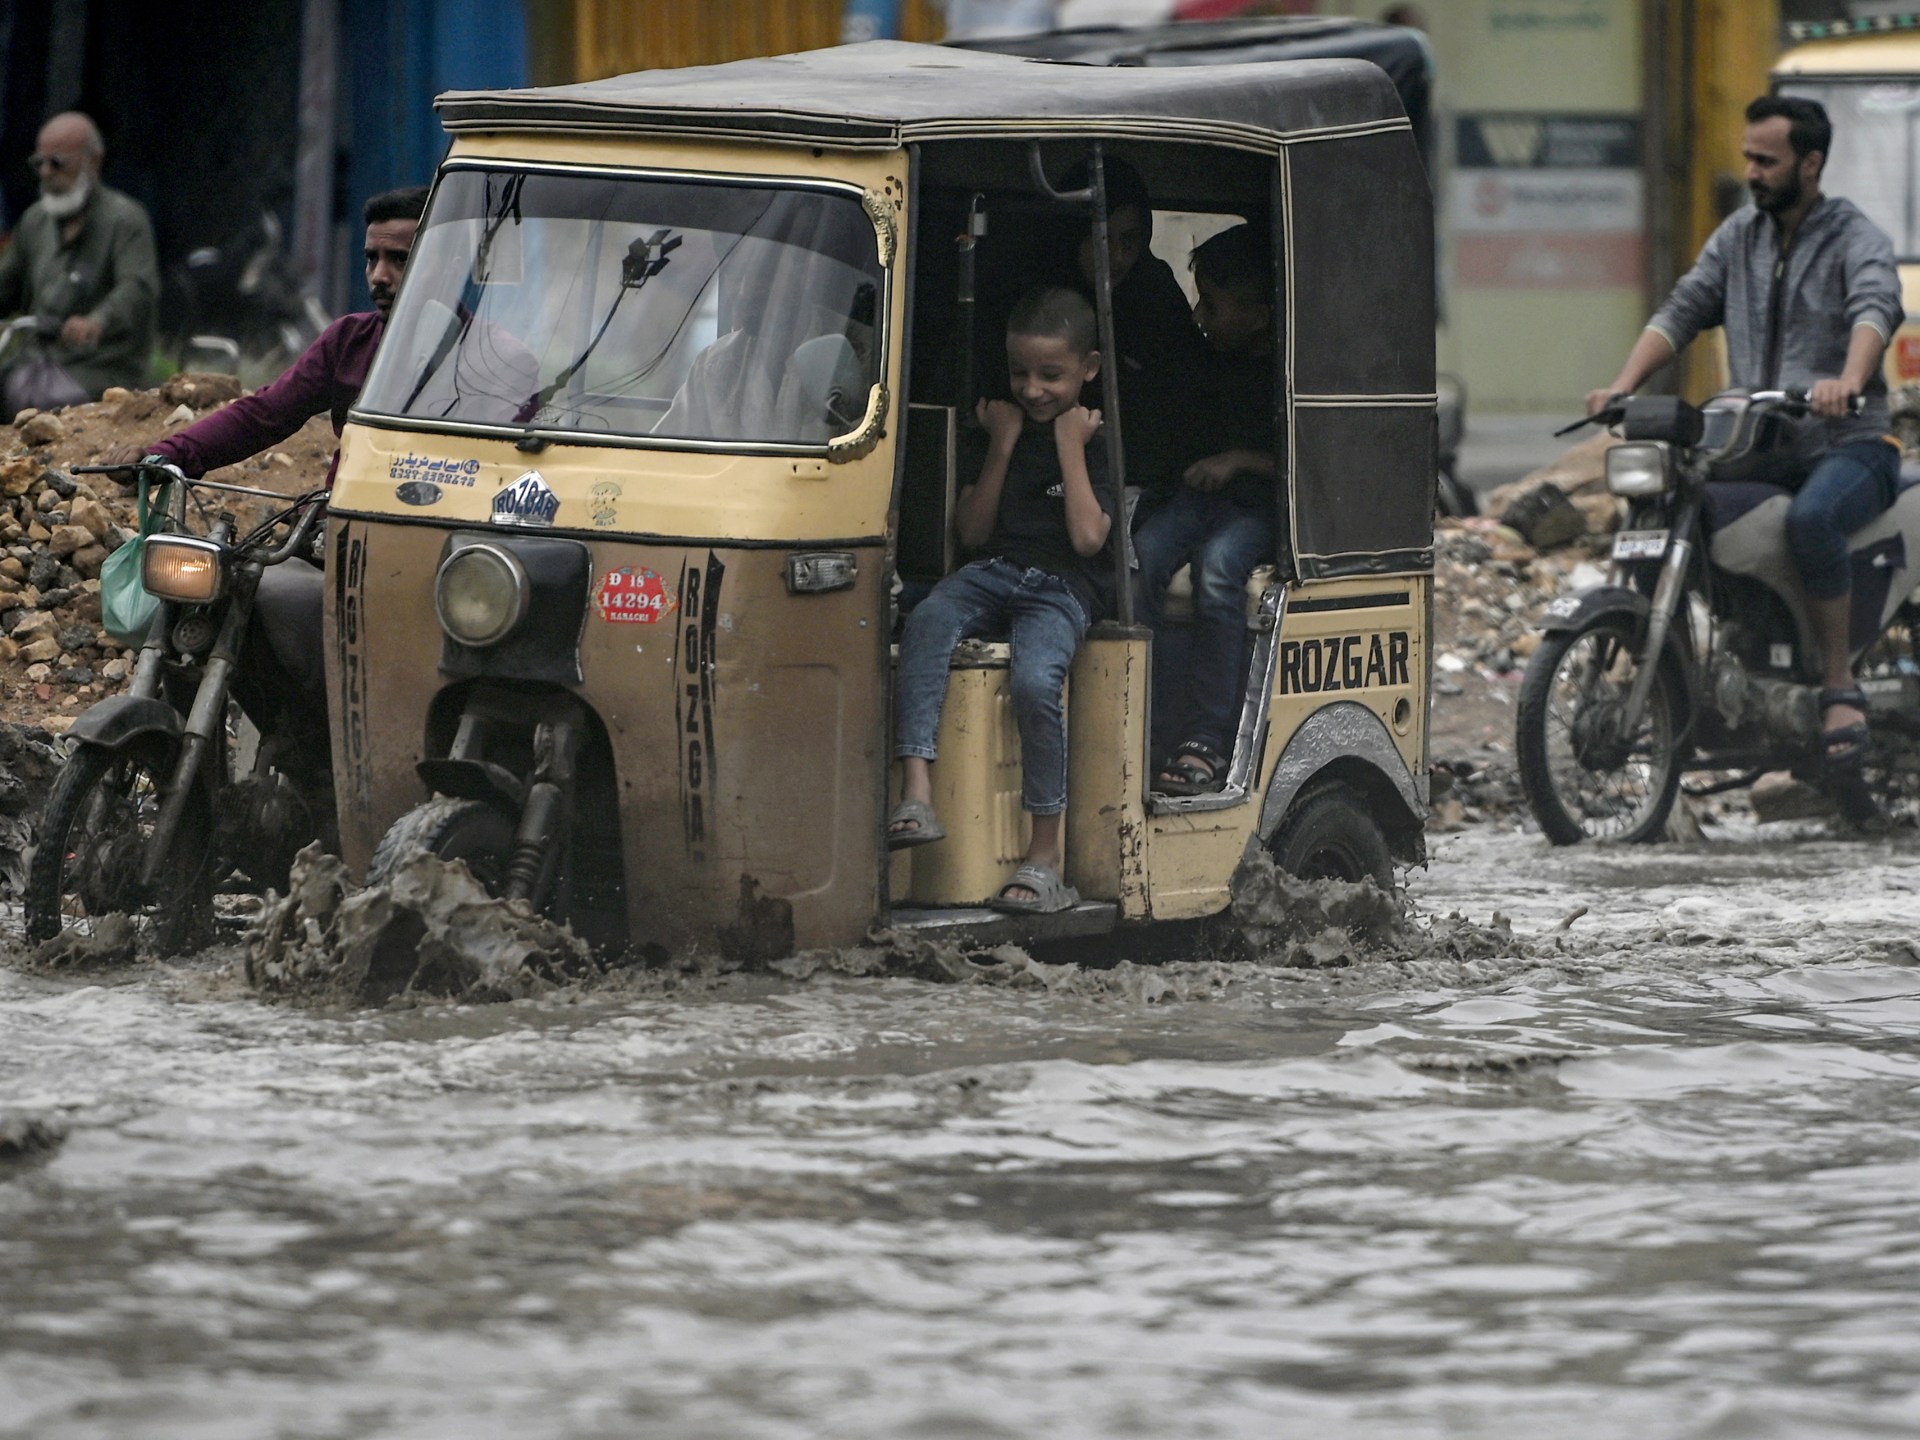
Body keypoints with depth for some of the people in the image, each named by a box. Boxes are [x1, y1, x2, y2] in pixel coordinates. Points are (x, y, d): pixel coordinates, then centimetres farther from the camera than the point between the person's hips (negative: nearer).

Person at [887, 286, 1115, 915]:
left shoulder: (1100, 440, 3)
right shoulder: (998, 425, 16)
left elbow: (1088, 537, -10)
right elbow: (972, 531, 10)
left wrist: (1070, 445, -7)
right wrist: (1003, 446, 2)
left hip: (1062, 588, -4)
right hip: (991, 573, 4)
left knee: (1035, 681, -32)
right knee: (927, 623, -30)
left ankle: (1046, 857, -26)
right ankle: (916, 795, -42)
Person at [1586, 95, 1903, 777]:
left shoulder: (1856, 238, -3)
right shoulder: (1740, 234, 16)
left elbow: (1876, 308, -23)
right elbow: (1684, 309, 9)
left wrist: (1847, 381, -45)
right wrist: (1625, 383, -9)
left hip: (1850, 445, -6)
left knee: (1810, 518, -37)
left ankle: (1841, 688, -26)